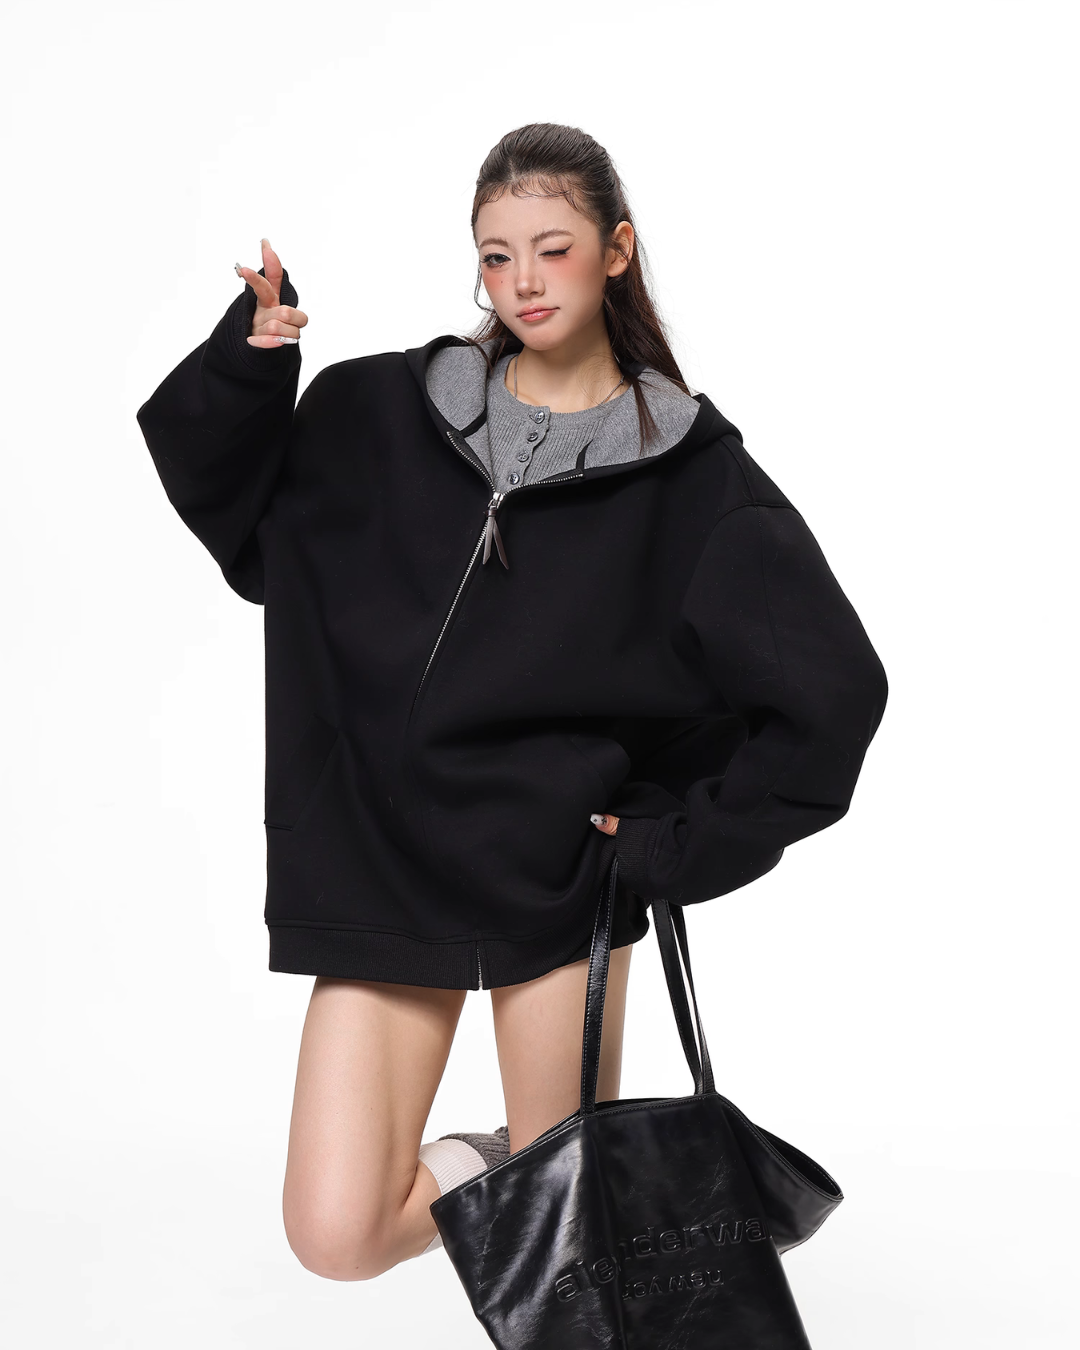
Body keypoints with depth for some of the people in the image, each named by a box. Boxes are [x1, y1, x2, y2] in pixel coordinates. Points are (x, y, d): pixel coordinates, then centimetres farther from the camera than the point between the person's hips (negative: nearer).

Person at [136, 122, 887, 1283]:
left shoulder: (690, 470, -4)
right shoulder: (382, 414, 4)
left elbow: (831, 692, -6)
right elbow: (237, 512, 11)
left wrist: (680, 844, -8)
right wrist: (247, 366, -6)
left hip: (559, 881, -2)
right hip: (382, 867, 2)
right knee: (338, 1235, -4)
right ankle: (483, 1167, 27)